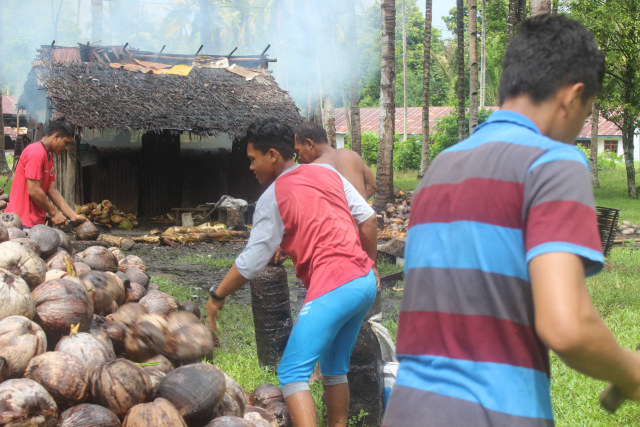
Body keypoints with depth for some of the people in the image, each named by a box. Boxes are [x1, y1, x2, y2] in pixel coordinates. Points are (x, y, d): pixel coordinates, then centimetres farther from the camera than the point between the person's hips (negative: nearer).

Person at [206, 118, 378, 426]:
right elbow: (368, 219, 11)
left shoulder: (273, 198, -4)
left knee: (292, 374, -4)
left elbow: (252, 261, -3)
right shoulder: (328, 173, 13)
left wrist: (217, 296, 9)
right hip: (365, 283, 8)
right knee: (334, 368, 21)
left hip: (332, 290, -8)